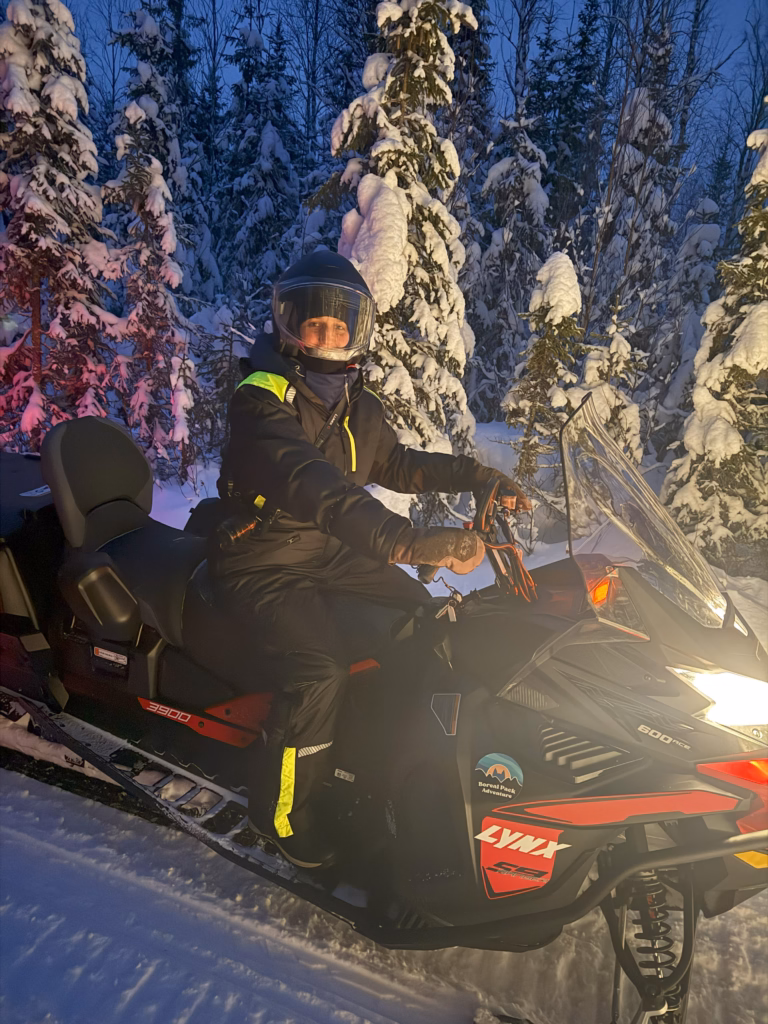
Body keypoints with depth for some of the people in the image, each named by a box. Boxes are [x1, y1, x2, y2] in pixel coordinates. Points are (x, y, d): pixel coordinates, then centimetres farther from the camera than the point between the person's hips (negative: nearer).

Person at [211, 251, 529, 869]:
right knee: (322, 666, -26)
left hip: (334, 554, 7)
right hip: (264, 567, -7)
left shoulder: (355, 405, 5)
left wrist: (473, 474, 6)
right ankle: (281, 808, -2)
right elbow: (310, 483, -38)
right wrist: (403, 539, -51)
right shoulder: (261, 402, -20)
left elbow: (396, 465, 20)